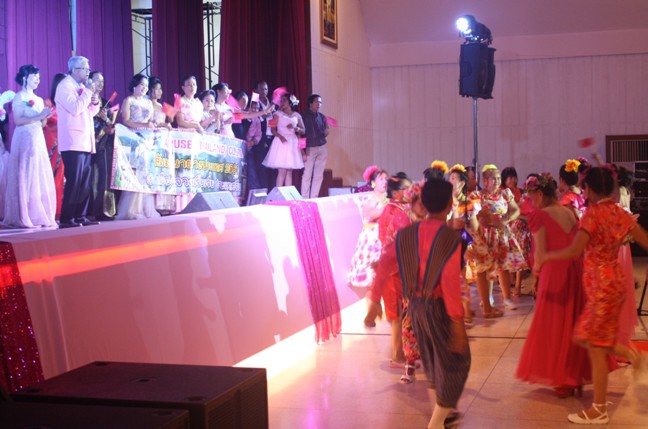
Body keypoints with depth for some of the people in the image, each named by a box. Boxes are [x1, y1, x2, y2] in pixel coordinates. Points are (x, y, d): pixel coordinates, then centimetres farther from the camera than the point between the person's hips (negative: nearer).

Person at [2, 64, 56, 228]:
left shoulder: (38, 99, 18)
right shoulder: (19, 97, -4)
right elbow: (18, 120, -15)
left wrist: (45, 117, 0)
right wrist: (38, 116, -19)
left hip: (38, 139, 8)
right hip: (25, 139, -8)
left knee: (41, 177, 4)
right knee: (26, 176, -8)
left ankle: (39, 215, 7)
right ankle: (25, 217, -6)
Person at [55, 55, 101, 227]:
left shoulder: (81, 86, 20)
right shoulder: (65, 85, -6)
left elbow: (91, 111, 24)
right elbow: (75, 108, -19)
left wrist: (95, 102, 4)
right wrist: (88, 92, -11)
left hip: (85, 142, 9)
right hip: (73, 142, -9)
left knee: (85, 182, 7)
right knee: (73, 181, -11)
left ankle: (80, 216, 12)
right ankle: (66, 218, -8)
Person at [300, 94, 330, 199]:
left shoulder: (322, 117, 10)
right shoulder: (304, 116, -4)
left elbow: (324, 134, 15)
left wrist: (326, 130, -9)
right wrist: (303, 152, -11)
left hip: (322, 148, 5)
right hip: (310, 149, -5)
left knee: (319, 175, 6)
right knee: (307, 175, -5)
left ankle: (314, 198, 12)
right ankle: (304, 199, -1)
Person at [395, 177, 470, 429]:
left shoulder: (406, 234, -1)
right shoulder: (451, 237, -18)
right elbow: (450, 282, -23)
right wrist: (458, 323, -21)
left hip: (415, 306, 6)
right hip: (439, 307, -6)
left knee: (433, 361, 23)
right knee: (455, 362, 11)